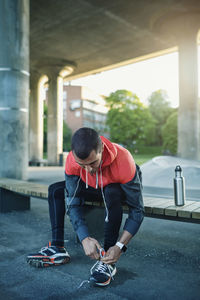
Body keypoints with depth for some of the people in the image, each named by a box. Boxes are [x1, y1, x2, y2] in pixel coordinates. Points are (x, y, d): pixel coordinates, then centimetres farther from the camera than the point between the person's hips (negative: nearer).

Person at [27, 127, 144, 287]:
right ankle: (58, 249, -8)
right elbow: (73, 203, -25)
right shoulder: (72, 160, -29)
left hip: (120, 189, -4)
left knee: (112, 193, -40)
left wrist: (120, 246, -41)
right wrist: (85, 238, -37)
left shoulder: (123, 161, -40)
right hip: (96, 189, 4)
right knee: (56, 190, -10)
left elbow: (138, 210, -34)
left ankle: (108, 261, -29)